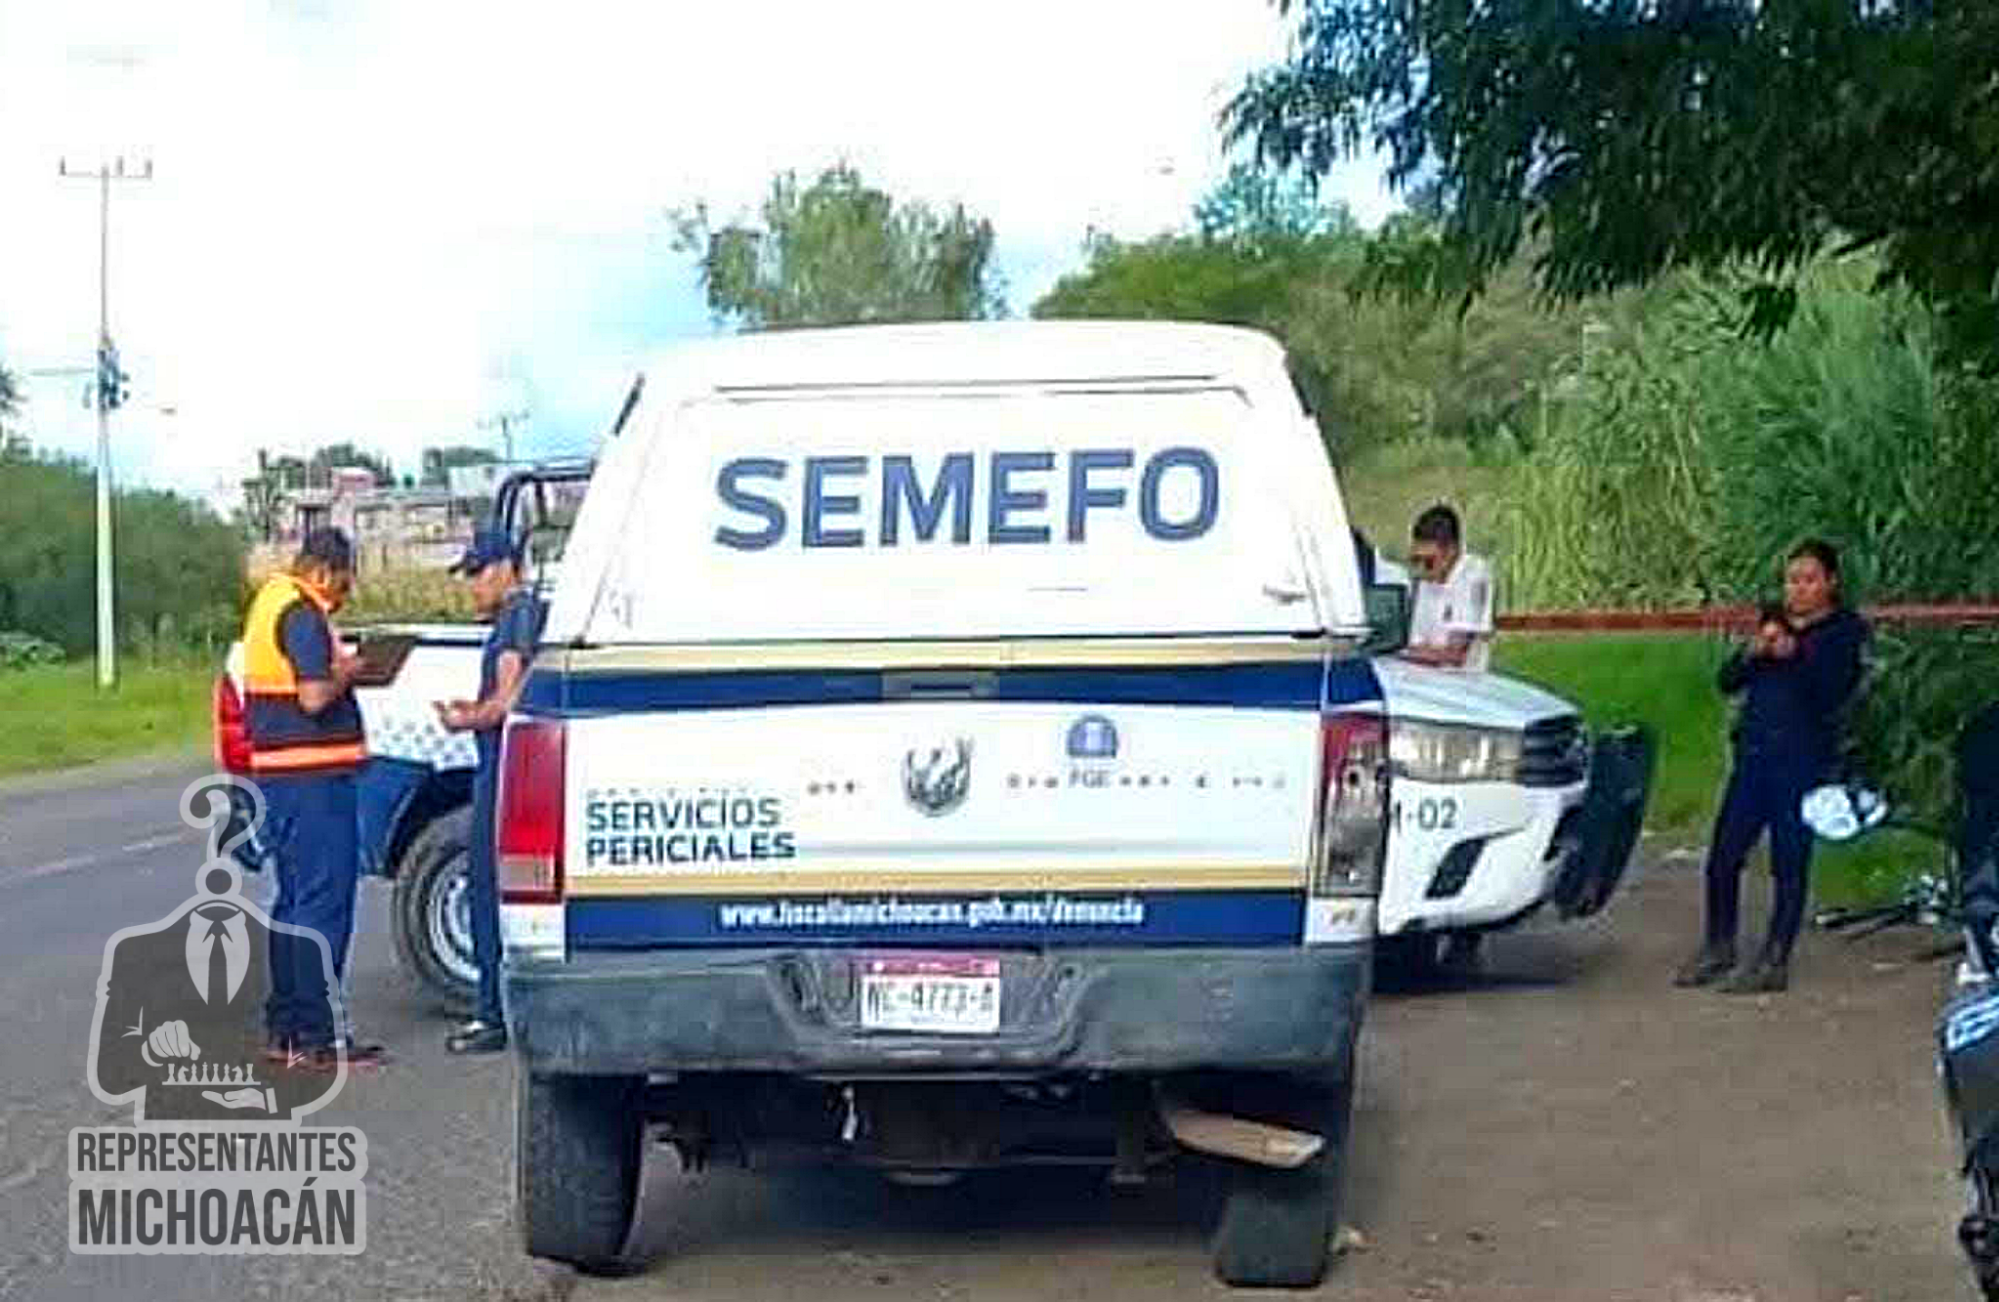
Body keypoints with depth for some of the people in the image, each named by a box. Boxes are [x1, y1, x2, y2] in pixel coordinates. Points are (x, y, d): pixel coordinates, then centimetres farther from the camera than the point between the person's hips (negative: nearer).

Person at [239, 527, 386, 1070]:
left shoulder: (270, 600, 16)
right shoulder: (303, 615, -15)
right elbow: (315, 697, -24)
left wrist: (338, 669, 14)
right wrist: (347, 673, -6)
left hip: (279, 776, 10)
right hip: (312, 778, -10)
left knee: (295, 902, 16)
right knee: (324, 903, -6)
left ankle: (284, 1029, 22)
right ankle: (317, 1038, -5)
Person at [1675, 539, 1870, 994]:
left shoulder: (1845, 630, -1)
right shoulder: (1775, 622, 14)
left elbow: (1832, 693, -15)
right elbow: (1728, 682, 10)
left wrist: (1794, 654, -25)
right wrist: (1752, 652, -9)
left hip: (1803, 758, -5)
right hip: (1753, 753, 5)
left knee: (1789, 863, -2)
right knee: (1723, 856, 6)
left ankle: (1774, 963, 6)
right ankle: (1717, 949, 21)